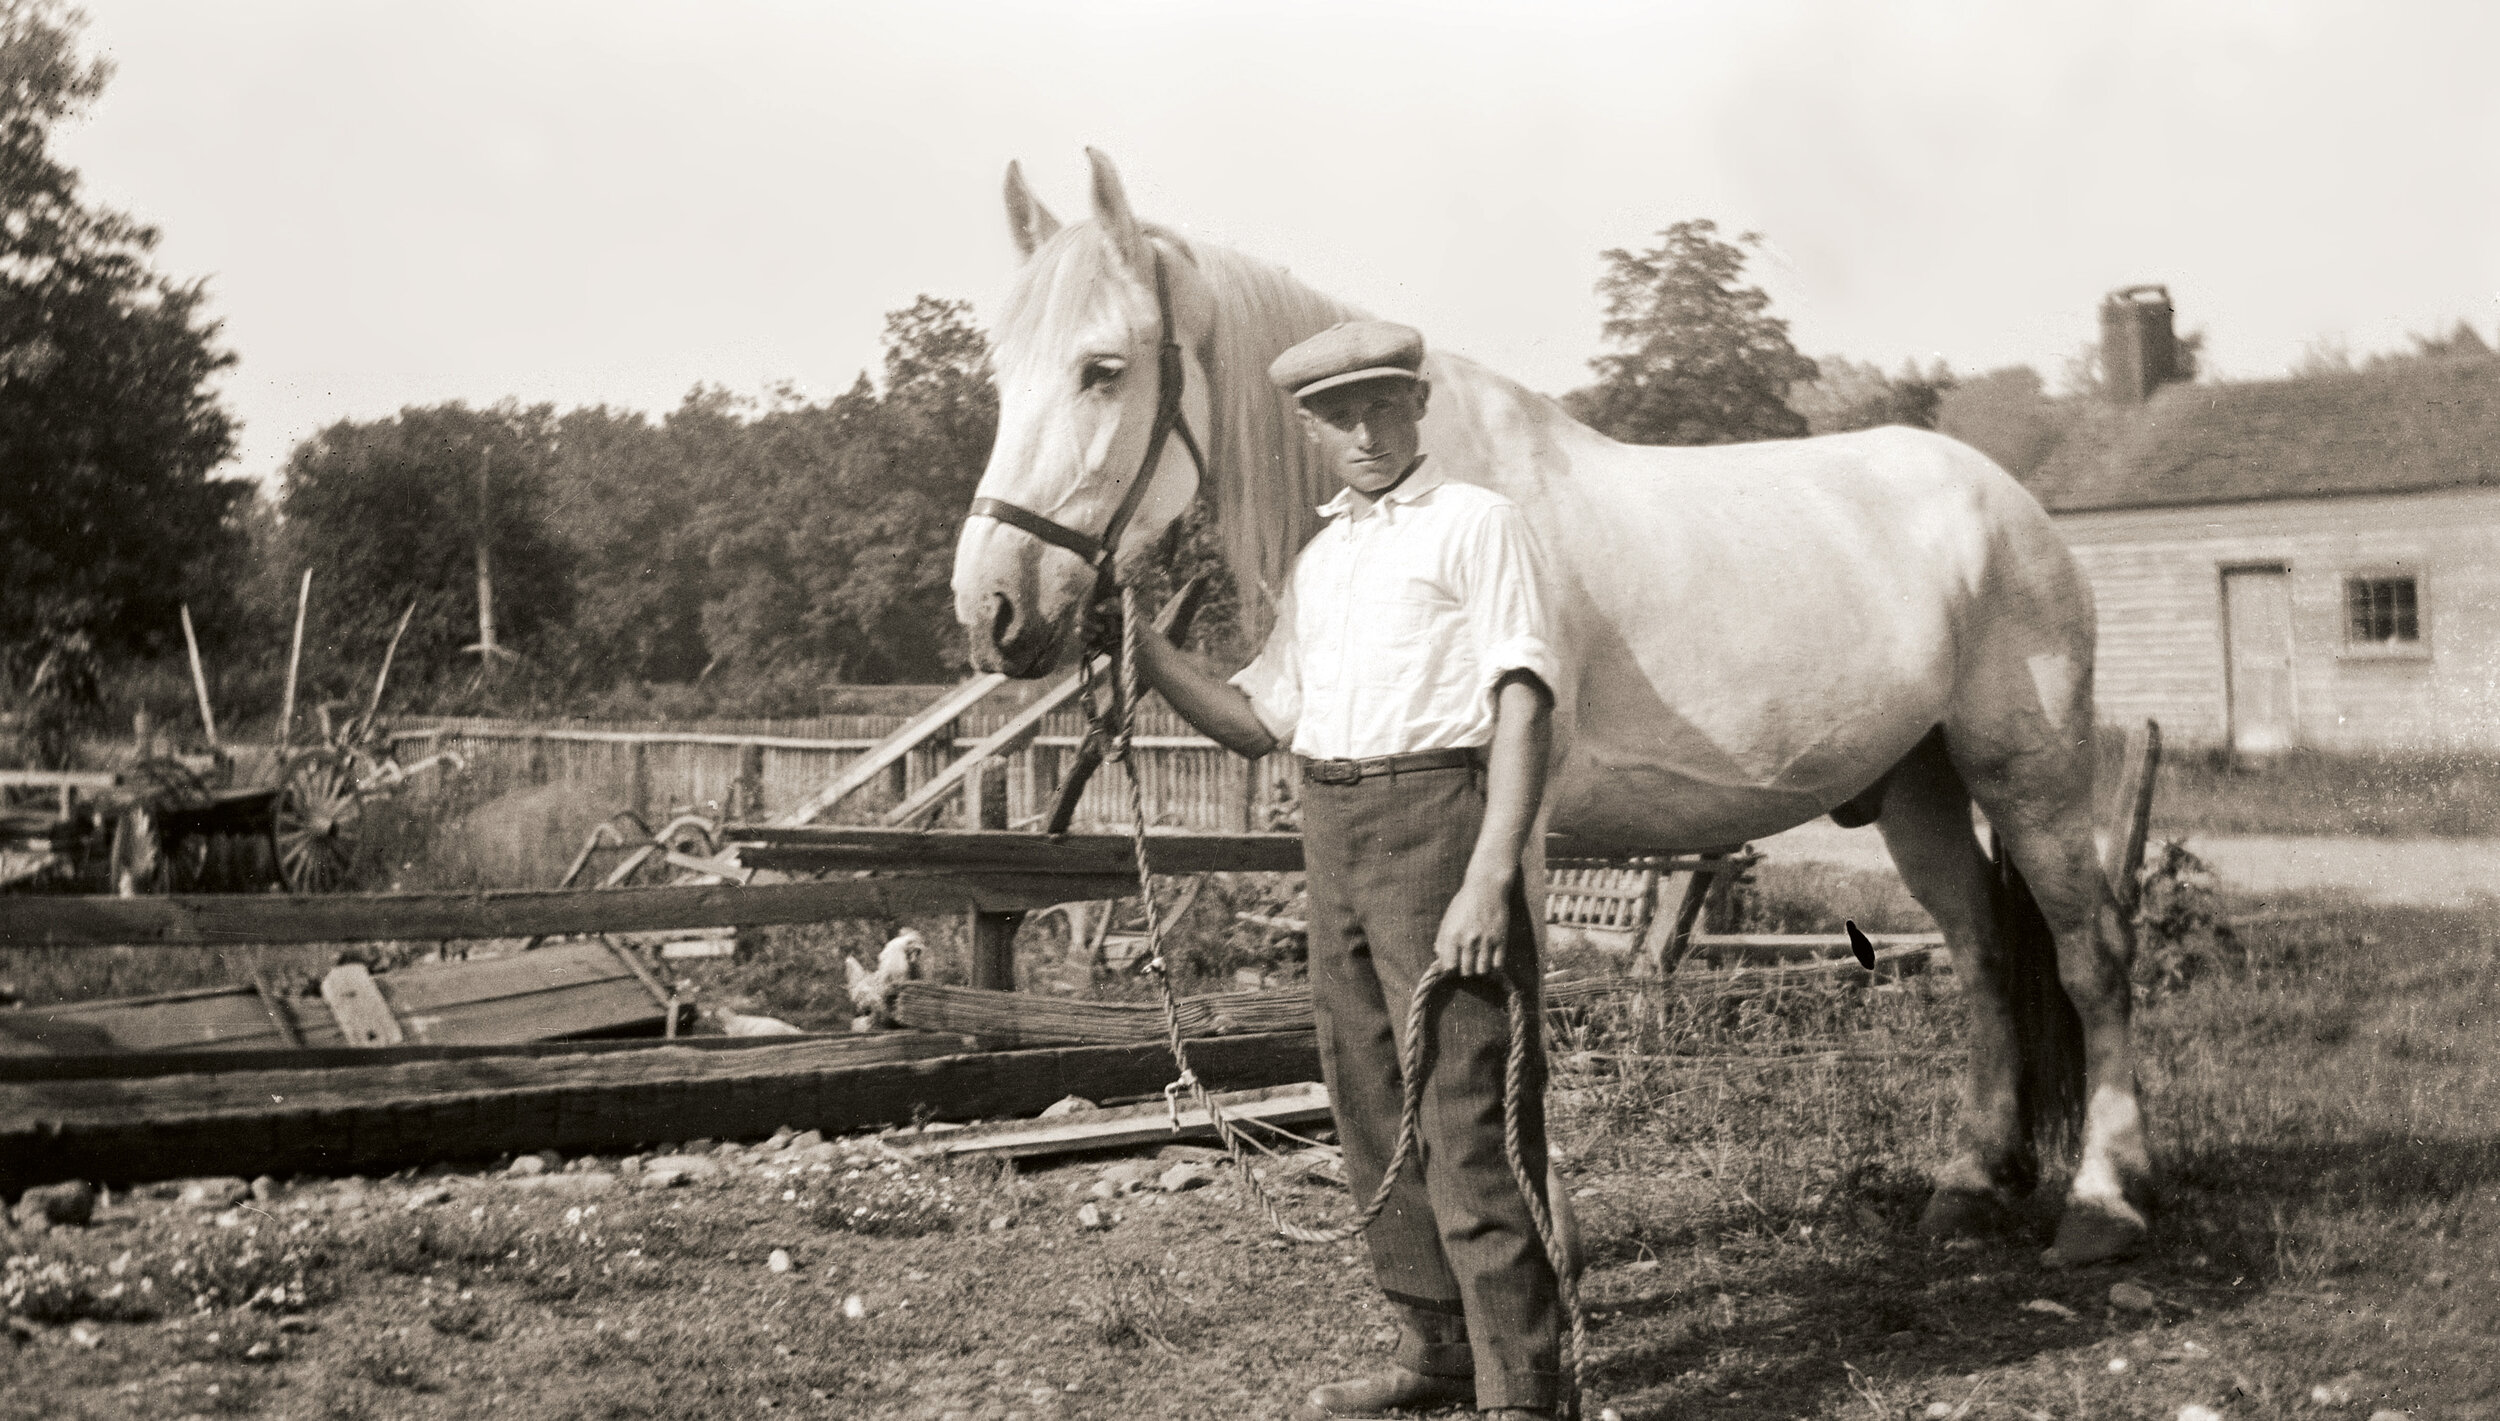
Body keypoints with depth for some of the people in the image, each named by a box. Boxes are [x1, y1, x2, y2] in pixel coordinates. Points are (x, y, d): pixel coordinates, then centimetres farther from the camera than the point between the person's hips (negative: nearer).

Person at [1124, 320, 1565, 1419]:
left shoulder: (1475, 522, -3)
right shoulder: (1317, 557, 18)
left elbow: (1522, 703, -13)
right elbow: (1256, 721, 20)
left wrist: (1488, 880, -22)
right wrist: (1142, 649, 6)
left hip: (1434, 820, -8)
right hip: (1331, 835, 8)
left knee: (1466, 1116, -8)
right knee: (1373, 1113, 13)